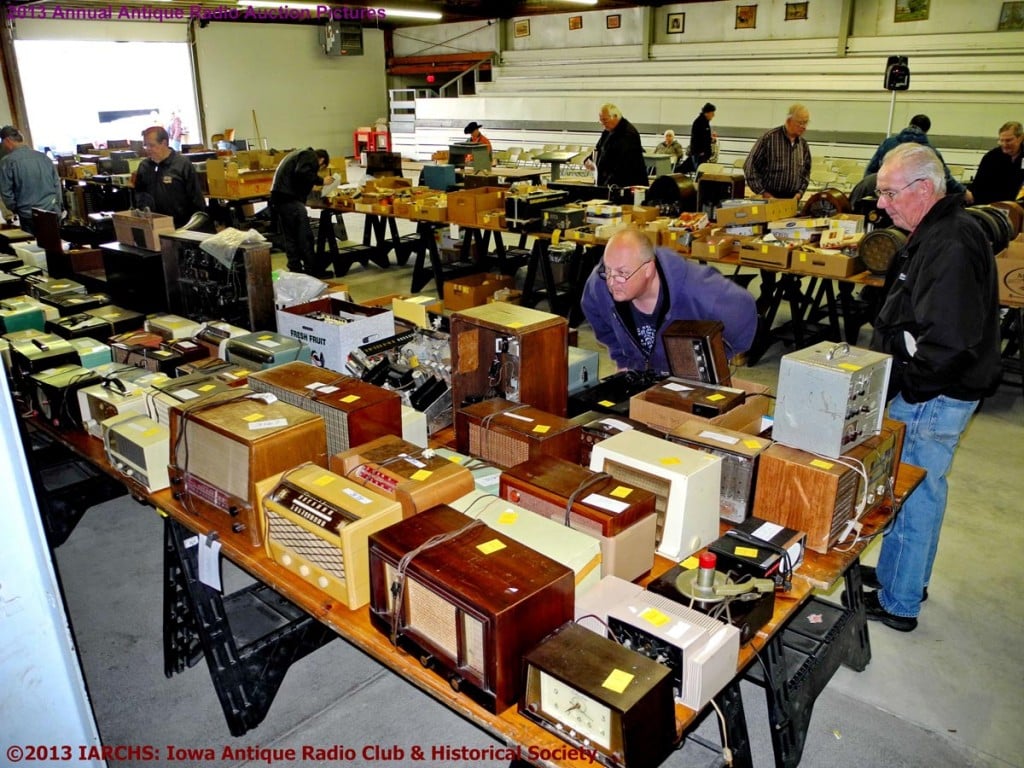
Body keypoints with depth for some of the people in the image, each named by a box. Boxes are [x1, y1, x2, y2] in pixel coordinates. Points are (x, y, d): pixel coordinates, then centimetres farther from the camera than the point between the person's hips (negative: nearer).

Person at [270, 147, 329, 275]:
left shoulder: (299, 154, 29)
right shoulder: (311, 156, -1)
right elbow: (302, 173, -20)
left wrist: (312, 184, 19)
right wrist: (320, 180, -9)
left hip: (279, 198, 10)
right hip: (290, 199, -10)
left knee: (290, 238, 11)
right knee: (305, 236, -5)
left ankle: (295, 269, 14)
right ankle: (312, 270, -2)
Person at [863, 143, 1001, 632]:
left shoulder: (951, 246, -25)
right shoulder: (939, 232, 9)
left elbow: (945, 343, -32)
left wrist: (898, 384, -19)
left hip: (933, 398, -10)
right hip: (932, 393, 10)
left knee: (911, 495, 3)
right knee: (923, 488, 22)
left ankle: (897, 603, 19)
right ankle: (909, 577, 40)